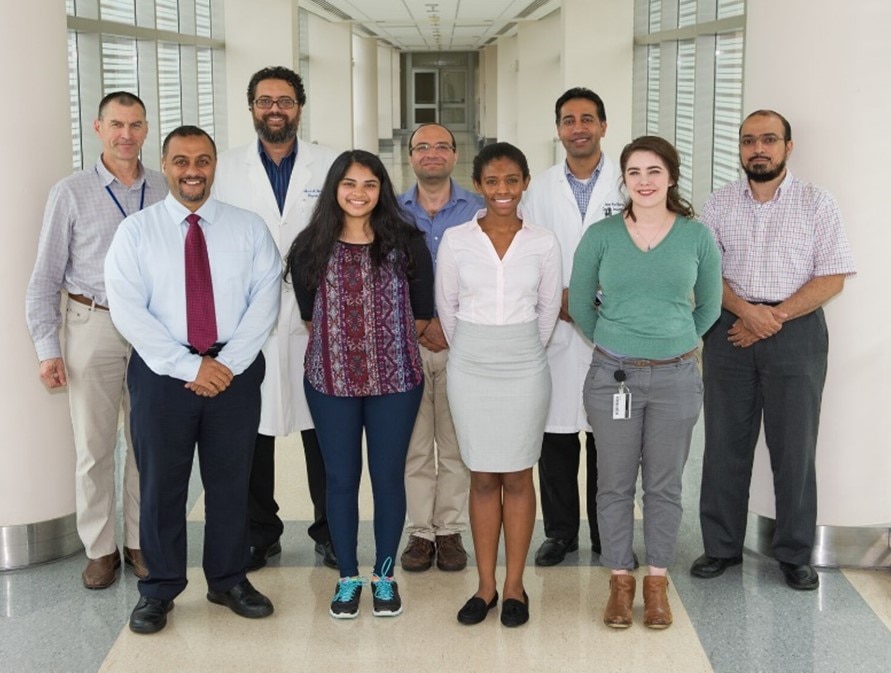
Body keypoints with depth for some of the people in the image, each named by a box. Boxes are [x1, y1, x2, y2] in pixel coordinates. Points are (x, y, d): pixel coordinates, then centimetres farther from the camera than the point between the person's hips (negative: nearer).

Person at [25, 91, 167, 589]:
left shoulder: (165, 191, 3)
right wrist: (48, 348, -4)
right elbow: (46, 277, 0)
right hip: (93, 324, -2)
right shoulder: (72, 194, -2)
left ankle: (140, 542, 22)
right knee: (94, 445, 4)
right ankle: (100, 548, 18)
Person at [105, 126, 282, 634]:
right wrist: (188, 366, -15)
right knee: (162, 483, 7)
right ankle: (160, 589, 21)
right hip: (162, 372, -1)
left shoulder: (249, 228, 4)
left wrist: (229, 363, -14)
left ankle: (230, 580, 26)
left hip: (236, 371, 1)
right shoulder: (135, 231, 0)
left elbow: (264, 298, -3)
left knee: (231, 480, 10)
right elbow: (128, 309, -8)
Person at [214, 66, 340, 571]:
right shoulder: (226, 169, 6)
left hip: (316, 318, -1)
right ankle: (260, 532, 22)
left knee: (322, 429, 5)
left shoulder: (332, 166, 4)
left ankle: (329, 530, 20)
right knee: (252, 430, 7)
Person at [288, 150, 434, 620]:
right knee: (341, 478, 9)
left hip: (395, 379, 0)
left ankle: (384, 576, 23)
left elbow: (421, 314, 6)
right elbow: (309, 314, 10)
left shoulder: (406, 244, -2)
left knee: (388, 476, 7)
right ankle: (347, 577, 23)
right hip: (330, 381, 1)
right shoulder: (310, 248, 0)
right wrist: (341, 345, 11)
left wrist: (388, 346, 11)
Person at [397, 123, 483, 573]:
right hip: (406, 344, 1)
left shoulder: (478, 211, 3)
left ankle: (450, 530, 15)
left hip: (462, 345, -1)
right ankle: (420, 531, 14)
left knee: (456, 444, 3)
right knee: (413, 444, 4)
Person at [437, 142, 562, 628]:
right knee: (483, 477, 7)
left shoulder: (543, 243, -2)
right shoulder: (456, 240, -2)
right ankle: (485, 585, 16)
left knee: (517, 477, 5)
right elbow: (446, 306, 7)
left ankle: (514, 586, 15)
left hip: (524, 368, 0)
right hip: (470, 367, 0)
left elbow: (548, 308, 8)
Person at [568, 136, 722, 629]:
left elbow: (709, 305, 12)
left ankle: (657, 581, 23)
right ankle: (620, 581, 22)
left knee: (664, 484, 9)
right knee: (615, 483, 7)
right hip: (613, 376, 0)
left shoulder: (697, 236, 0)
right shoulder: (601, 236, -2)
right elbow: (580, 303, 8)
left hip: (676, 376, 0)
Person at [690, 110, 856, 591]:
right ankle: (722, 546, 20)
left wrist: (773, 318, -13)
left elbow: (832, 277, -5)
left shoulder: (817, 204, -1)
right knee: (725, 444, 7)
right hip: (730, 329, 2)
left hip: (796, 331, -2)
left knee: (794, 447, 3)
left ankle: (794, 554, 16)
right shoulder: (719, 204, 6)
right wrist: (747, 310, -13)